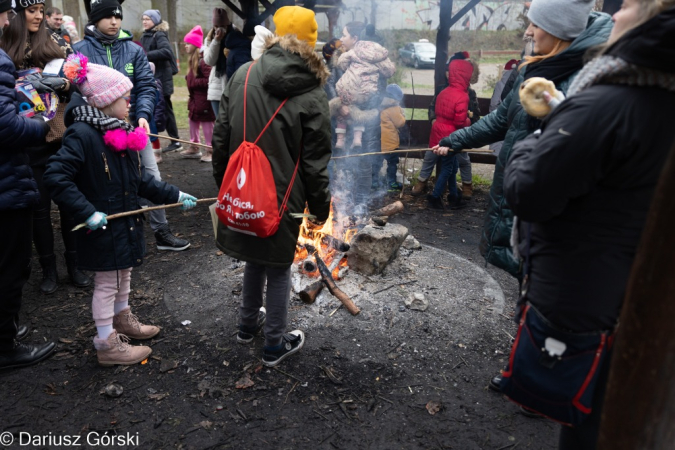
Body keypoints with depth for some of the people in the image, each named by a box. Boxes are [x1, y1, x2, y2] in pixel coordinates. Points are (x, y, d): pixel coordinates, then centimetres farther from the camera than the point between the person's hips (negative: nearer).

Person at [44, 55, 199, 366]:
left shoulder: (121, 131, 6)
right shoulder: (82, 134, -21)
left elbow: (140, 179, 11)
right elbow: (56, 177, -26)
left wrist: (174, 196, 7)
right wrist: (87, 212, -28)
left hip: (126, 221, 9)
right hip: (103, 227, -8)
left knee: (123, 274, 24)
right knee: (107, 283, 4)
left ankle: (122, 320, 45)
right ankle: (107, 344, 20)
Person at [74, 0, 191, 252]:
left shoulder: (134, 50, 2)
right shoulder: (80, 50, -3)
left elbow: (146, 86, -2)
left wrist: (143, 114, -16)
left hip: (133, 126, 2)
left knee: (152, 178, 4)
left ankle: (161, 232, 17)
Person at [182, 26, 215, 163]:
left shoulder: (203, 61, -18)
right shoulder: (192, 60, 13)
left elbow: (209, 80, -25)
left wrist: (194, 82, -20)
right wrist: (189, 79, 6)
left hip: (203, 99, -10)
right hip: (195, 99, 10)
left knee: (207, 124, -2)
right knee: (193, 121, 17)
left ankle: (210, 150, 7)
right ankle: (194, 148, 29)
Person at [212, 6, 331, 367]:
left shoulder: (243, 75, -2)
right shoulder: (312, 96, -12)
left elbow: (221, 137, 3)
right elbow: (315, 164, -10)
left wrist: (223, 181, 16)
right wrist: (320, 207, 3)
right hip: (283, 198, -4)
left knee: (255, 259, 24)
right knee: (278, 268, 12)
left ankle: (247, 324, 42)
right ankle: (274, 345, 26)